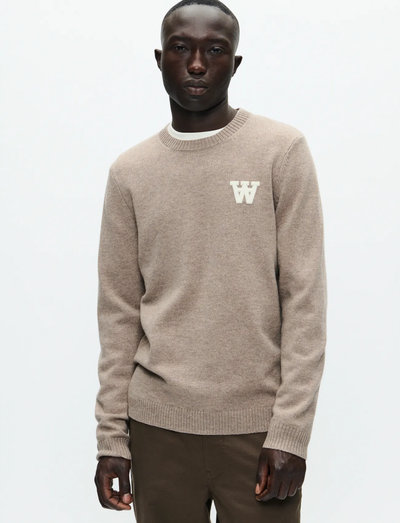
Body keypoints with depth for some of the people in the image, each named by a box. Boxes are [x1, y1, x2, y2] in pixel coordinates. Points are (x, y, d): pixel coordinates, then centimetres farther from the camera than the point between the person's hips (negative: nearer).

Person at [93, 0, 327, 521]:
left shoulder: (282, 150, -2)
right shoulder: (130, 172, 6)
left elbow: (305, 298, -5)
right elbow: (119, 312, 7)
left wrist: (291, 432, -10)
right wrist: (111, 436, 3)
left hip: (257, 424, -2)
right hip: (157, 423, 2)